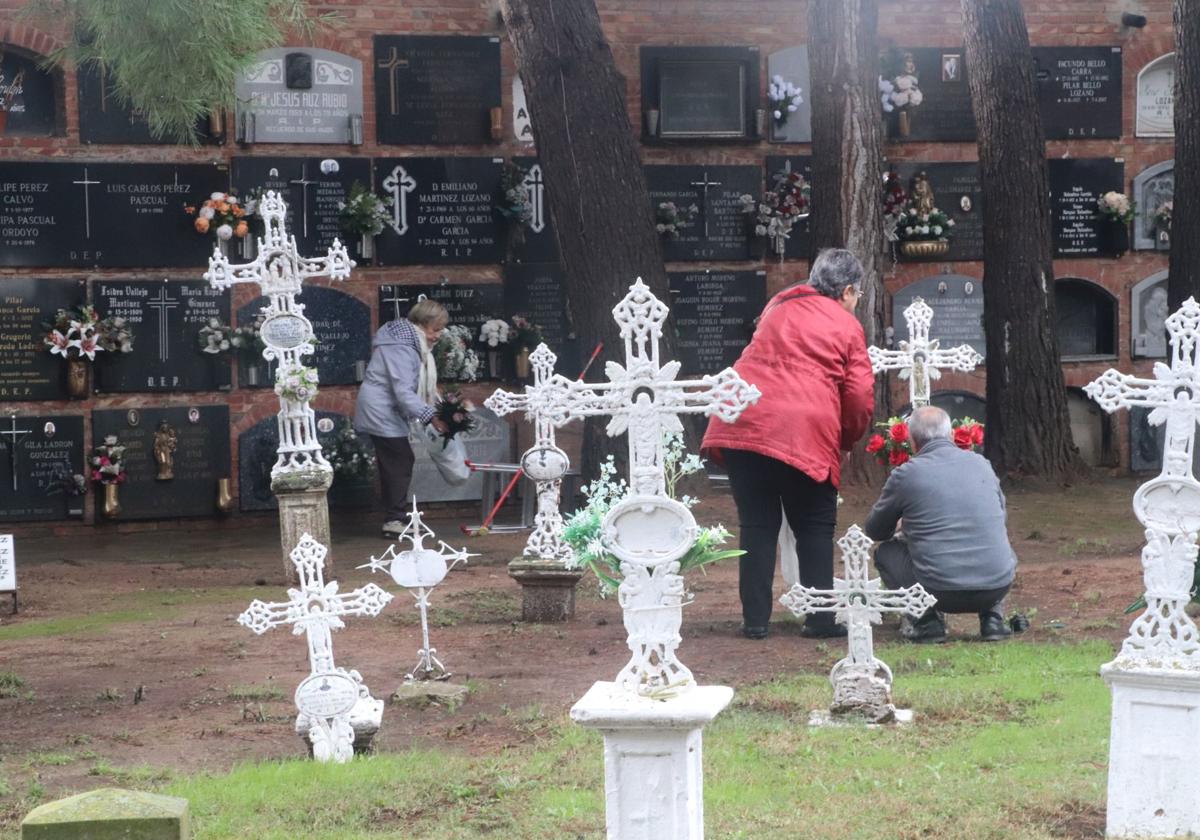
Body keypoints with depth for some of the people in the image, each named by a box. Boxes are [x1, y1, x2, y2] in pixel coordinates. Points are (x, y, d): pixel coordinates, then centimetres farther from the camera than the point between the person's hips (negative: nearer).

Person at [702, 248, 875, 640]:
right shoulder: (847, 327, 7)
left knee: (757, 525, 10)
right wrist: (847, 439, 17)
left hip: (743, 425, 4)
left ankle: (755, 619, 9)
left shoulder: (778, 307, 20)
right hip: (805, 436, -3)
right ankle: (820, 619, 8)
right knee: (814, 528, 9)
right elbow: (860, 397, 0)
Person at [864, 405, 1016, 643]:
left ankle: (928, 621, 5)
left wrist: (907, 529, 36)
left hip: (942, 591, -4)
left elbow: (874, 530, 13)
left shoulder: (906, 474, -1)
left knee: (886, 553, 21)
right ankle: (992, 617, 17)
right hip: (998, 586, 4)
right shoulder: (981, 464, 10)